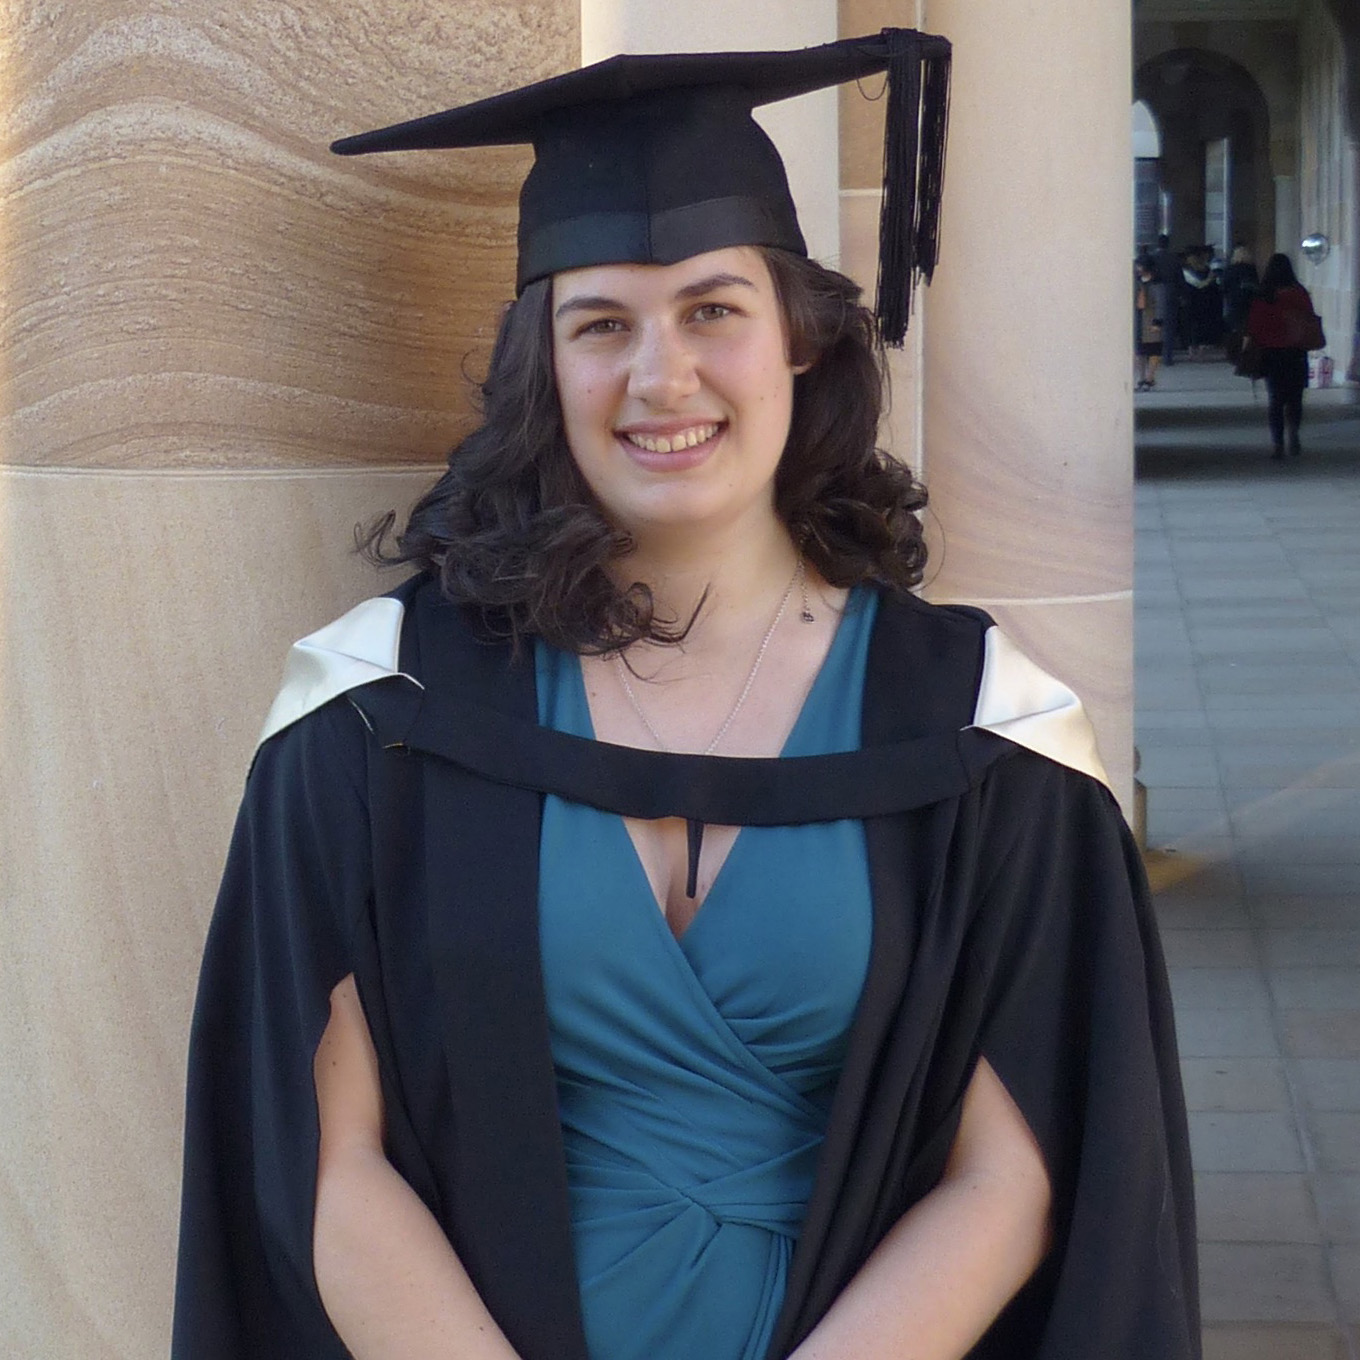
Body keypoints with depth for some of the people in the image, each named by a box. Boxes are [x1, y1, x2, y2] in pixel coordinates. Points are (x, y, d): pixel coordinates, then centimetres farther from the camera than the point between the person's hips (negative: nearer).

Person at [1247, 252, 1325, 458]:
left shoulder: (1260, 298, -7)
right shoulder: (1299, 294, -7)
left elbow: (1252, 327, -3)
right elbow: (1311, 323, -2)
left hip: (1270, 354, 1)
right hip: (1295, 353, 0)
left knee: (1275, 399, 9)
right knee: (1294, 398, 9)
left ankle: (1277, 443, 4)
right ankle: (1292, 432, -14)